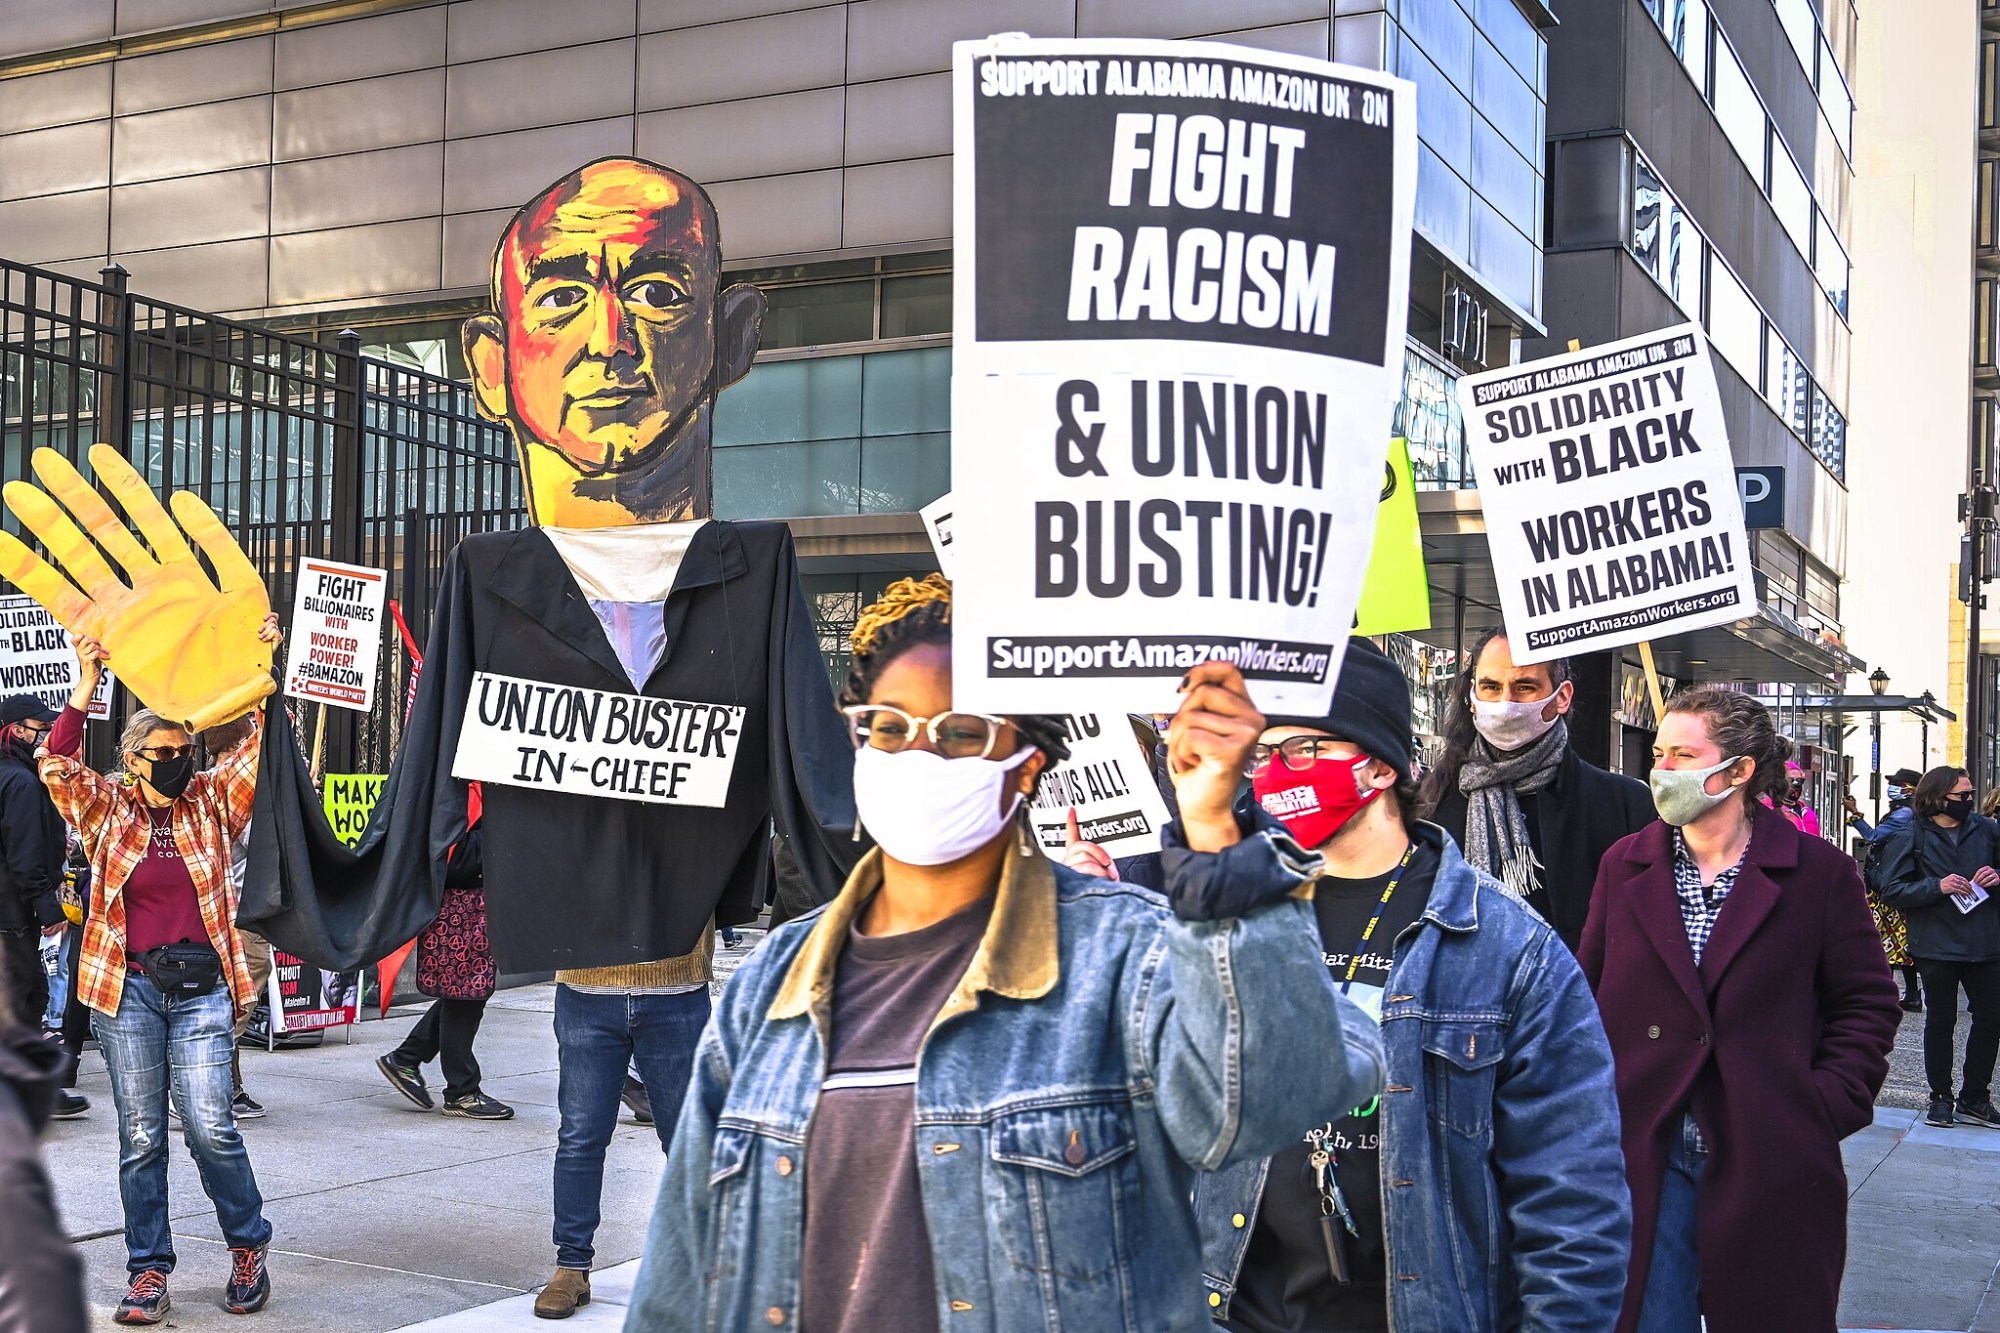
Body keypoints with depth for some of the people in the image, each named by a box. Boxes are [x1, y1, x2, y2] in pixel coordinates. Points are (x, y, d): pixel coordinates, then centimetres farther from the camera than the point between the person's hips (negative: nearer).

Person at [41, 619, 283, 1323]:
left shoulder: (213, 801, 6)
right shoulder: (108, 809, 6)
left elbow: (266, 745, -1)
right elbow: (58, 767, -9)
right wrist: (86, 683, -16)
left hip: (202, 989, -1)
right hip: (128, 989, 1)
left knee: (212, 1128, -7)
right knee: (140, 1137, 4)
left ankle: (248, 1247, 13)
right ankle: (148, 1271, 14)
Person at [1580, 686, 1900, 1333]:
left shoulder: (1820, 871, -1)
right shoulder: (1625, 864, 7)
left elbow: (1868, 1004, 3)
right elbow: (1589, 993, 11)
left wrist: (1826, 1106, -6)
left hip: (1768, 1162, -2)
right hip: (1642, 1155, 2)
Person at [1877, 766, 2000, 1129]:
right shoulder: (1911, 838, -5)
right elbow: (1891, 890, -10)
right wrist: (1937, 886, -21)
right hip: (1937, 945, -3)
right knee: (1941, 1021, 7)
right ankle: (1941, 1099, 18)